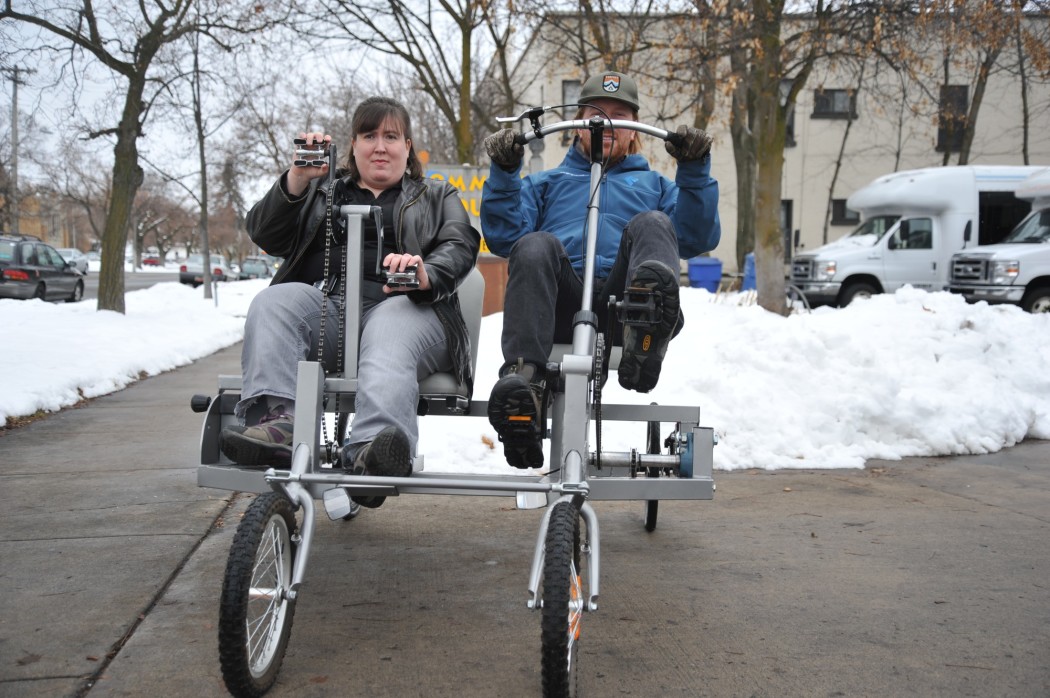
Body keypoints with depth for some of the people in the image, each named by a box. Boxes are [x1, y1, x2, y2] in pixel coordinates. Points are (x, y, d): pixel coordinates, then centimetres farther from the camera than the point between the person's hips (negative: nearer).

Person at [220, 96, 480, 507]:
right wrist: (297, 179, -1)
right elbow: (266, 237, 16)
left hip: (403, 306, -2)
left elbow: (459, 247, 6)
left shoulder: (437, 197, 27)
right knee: (273, 300, -29)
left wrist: (426, 274, -19)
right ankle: (275, 421, -49)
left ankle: (372, 452, -64)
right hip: (326, 303, 3)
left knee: (390, 332, -37)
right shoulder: (322, 191, 31)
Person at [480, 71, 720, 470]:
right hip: (561, 306, 0)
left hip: (620, 299, 0)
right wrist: (504, 173, 6)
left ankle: (646, 335, -62)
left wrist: (695, 172, 4)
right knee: (535, 247, -32)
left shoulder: (653, 184, 37)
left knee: (651, 226, -29)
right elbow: (503, 236, 18)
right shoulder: (546, 182, 37)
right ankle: (522, 375, -52)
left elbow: (698, 238, 17)